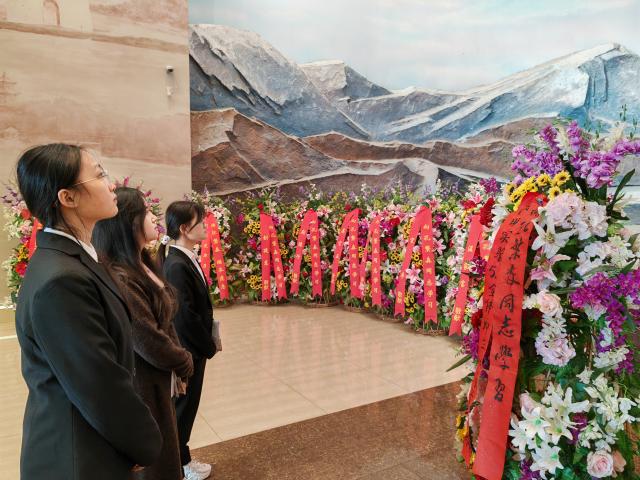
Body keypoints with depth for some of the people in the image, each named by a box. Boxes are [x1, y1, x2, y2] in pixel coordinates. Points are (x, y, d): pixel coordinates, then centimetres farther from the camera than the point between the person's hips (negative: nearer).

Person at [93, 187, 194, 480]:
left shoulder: (143, 265, 5)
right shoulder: (120, 278, -26)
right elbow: (148, 341, -23)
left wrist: (179, 363, 3)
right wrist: (184, 363, -7)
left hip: (159, 380, 9)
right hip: (143, 386, -8)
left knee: (163, 453, 23)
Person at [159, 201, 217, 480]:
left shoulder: (186, 259, 5)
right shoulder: (177, 265, -24)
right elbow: (185, 315, -24)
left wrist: (207, 342, 11)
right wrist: (208, 347, -13)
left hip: (192, 346, 9)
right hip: (187, 350, -9)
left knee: (185, 405, 20)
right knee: (183, 406, 9)